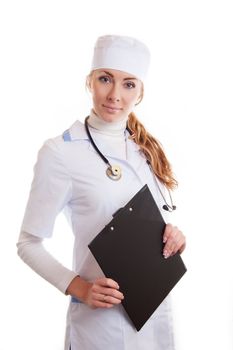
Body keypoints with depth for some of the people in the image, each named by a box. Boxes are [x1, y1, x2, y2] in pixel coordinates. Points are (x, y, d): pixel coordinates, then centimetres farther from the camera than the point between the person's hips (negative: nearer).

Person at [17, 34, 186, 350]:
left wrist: (174, 237, -6)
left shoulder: (148, 149, 5)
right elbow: (29, 243, -9)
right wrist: (79, 288, -21)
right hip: (101, 318, -5)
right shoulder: (60, 152, -13)